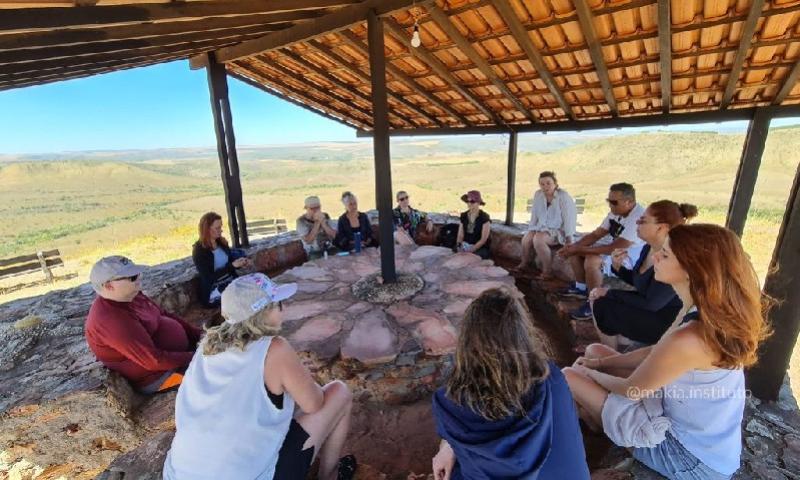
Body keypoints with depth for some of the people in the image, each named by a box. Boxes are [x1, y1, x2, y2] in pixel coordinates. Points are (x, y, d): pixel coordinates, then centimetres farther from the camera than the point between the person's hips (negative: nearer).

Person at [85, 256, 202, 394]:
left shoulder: (129, 295, -2)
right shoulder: (112, 319, -29)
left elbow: (165, 316, 8)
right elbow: (155, 361, -29)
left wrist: (199, 334, 0)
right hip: (157, 375, -9)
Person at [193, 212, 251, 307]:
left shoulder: (221, 242, 7)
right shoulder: (199, 250, -11)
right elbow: (209, 278, -17)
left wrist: (240, 263, -5)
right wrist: (232, 265, -22)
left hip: (231, 281, 6)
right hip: (213, 291, -6)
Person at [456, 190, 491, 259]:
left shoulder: (484, 217, -7)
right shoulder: (464, 216, 8)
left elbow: (483, 239, -10)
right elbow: (460, 235, 7)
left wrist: (471, 250, -19)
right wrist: (458, 246, -11)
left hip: (480, 248, -4)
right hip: (465, 246, 4)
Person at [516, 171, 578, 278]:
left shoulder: (563, 196, -14)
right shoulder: (538, 194, 2)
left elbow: (569, 217, -15)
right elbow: (534, 215, 9)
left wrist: (568, 238, -17)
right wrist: (530, 230, 3)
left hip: (559, 230, -5)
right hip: (542, 227, 5)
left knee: (538, 239, -32)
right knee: (526, 238, -22)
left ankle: (547, 272, -19)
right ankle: (523, 264, 4)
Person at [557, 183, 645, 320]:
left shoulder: (639, 218, -29)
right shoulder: (616, 212, -1)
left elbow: (613, 249, -33)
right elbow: (596, 234, 2)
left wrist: (580, 249, -30)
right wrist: (574, 246, -14)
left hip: (632, 257, -9)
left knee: (591, 261, -34)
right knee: (574, 251, 1)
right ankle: (582, 288, 15)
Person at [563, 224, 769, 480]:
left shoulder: (689, 338, -38)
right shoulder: (708, 313, -7)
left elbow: (628, 389, -22)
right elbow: (657, 351, 7)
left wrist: (588, 373, -3)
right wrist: (600, 363, 4)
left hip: (690, 457, -8)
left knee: (569, 378, -5)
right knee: (595, 350, 9)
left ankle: (603, 432, 27)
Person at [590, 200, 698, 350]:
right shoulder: (648, 248, -2)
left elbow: (651, 304, -26)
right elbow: (636, 280, 13)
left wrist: (609, 293, -17)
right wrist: (617, 266, -7)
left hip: (669, 322, -9)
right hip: (650, 308, 9)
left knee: (603, 308, -13)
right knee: (598, 299, 3)